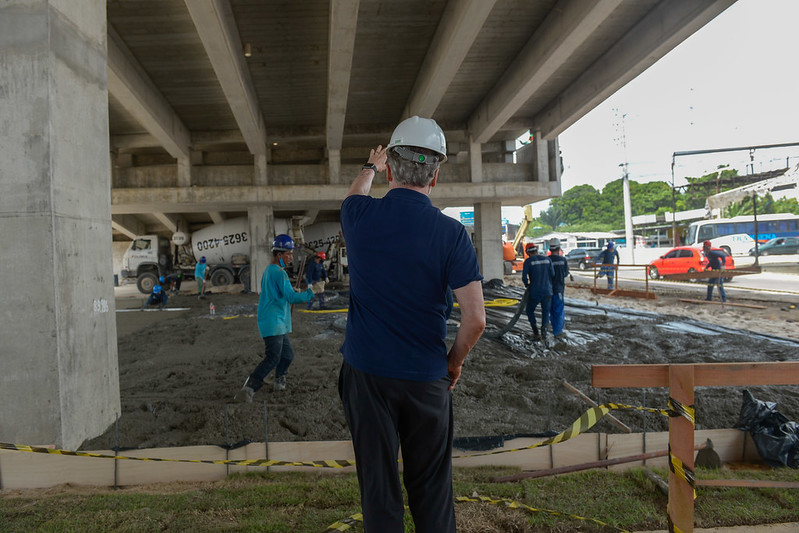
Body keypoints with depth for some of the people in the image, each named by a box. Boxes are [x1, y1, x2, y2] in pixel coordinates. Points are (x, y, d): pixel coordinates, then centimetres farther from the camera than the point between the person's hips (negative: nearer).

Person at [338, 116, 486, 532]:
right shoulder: (450, 233, -12)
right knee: (431, 486, 15)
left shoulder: (360, 217, -6)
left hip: (366, 373, 1)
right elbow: (475, 319, -13)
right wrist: (455, 360, 5)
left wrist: (371, 166, 41)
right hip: (427, 379, -1)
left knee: (378, 485, 12)